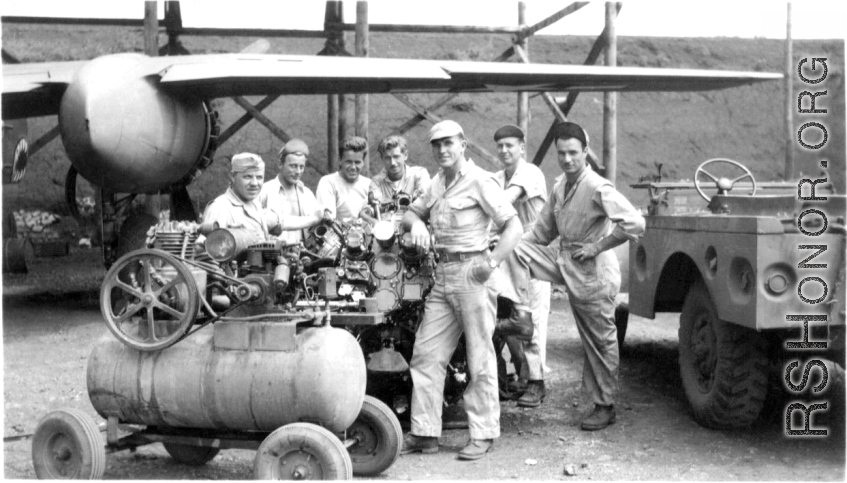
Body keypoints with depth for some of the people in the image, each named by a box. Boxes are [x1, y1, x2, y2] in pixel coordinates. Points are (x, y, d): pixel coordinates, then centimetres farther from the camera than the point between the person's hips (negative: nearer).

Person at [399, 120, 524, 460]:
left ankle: (483, 434, 8)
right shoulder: (438, 182, 16)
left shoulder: (479, 181, -8)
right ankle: (424, 433, 11)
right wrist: (416, 223, 0)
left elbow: (513, 226, -12)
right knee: (426, 354, 5)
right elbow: (411, 212, 24)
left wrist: (492, 262, -23)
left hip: (471, 273, -8)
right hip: (443, 275, 8)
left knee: (480, 358, -1)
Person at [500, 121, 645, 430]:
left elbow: (634, 223, -27)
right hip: (564, 263, 8)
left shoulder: (598, 188, -18)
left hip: (593, 273, -7)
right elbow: (543, 231, 16)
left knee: (600, 342, 3)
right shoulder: (560, 187, 7)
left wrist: (597, 247, -19)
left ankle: (605, 407, 15)